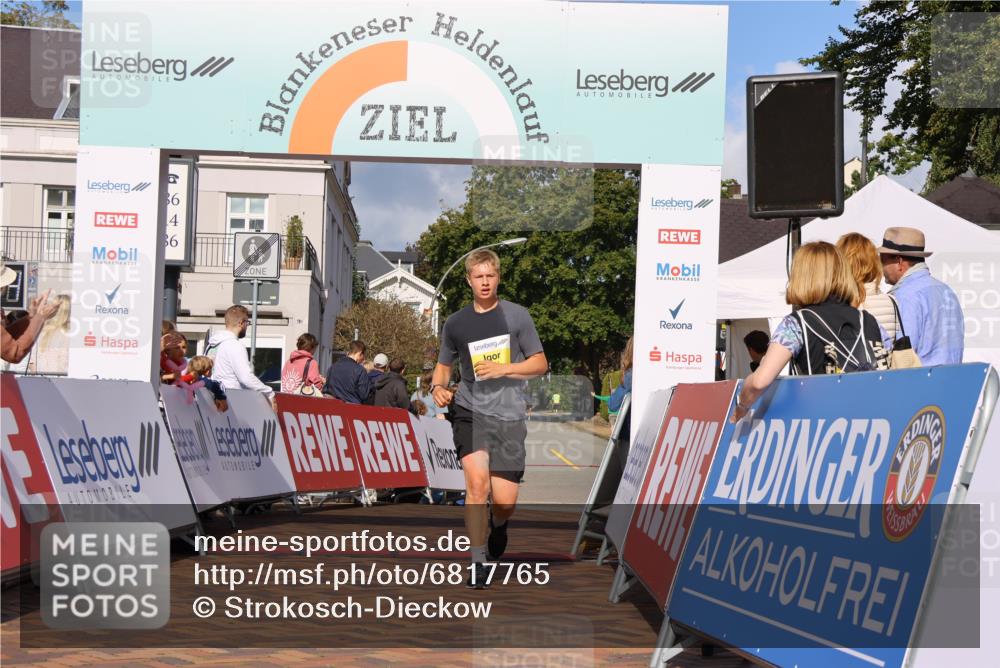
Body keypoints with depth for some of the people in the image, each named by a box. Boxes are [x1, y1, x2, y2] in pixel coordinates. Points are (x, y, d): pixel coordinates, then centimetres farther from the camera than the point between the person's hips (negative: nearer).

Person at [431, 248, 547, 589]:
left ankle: (496, 526, 36)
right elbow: (443, 364, 22)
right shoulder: (456, 323, 9)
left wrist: (502, 369, -10)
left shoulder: (517, 315, 3)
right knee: (477, 481, -22)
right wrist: (438, 387, 0)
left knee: (504, 503, -2)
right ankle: (477, 563, -10)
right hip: (470, 410, 1)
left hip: (509, 415, 0)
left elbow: (540, 363, 5)